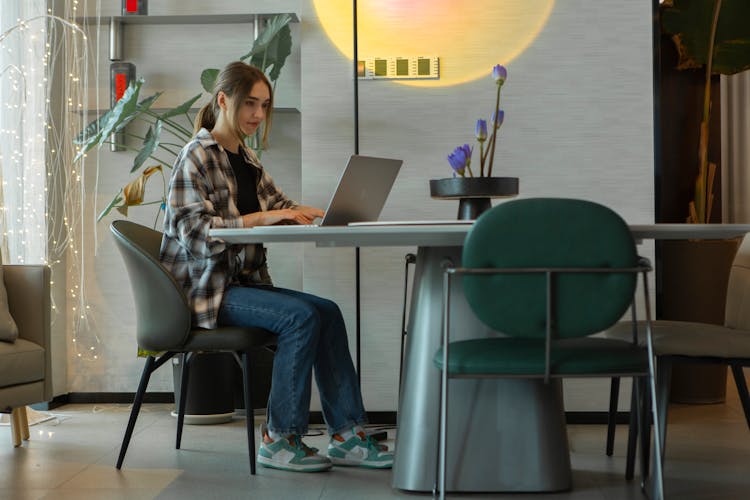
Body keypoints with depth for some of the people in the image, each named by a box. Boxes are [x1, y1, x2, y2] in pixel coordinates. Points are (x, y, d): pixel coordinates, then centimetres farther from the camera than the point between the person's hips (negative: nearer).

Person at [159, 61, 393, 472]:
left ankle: (346, 436, -9)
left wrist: (317, 214, -4)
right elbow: (194, 230, -20)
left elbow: (279, 205, 18)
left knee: (327, 311, -11)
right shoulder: (196, 157, -8)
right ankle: (279, 439, -16)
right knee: (300, 316, -25)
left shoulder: (246, 159, 17)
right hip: (206, 289, -8)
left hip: (243, 280, 8)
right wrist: (260, 218, -28)